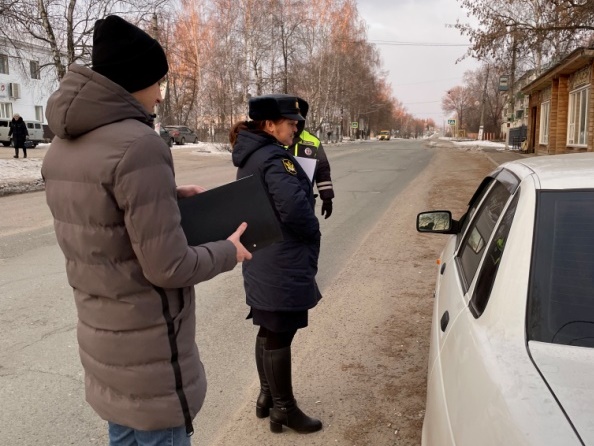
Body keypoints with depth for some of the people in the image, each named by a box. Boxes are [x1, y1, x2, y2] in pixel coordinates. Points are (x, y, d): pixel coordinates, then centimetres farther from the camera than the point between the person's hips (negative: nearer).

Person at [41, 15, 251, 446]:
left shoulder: (62, 147, 3)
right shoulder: (138, 145, -25)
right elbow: (168, 267, -23)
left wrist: (169, 195, 12)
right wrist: (229, 251, -7)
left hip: (101, 334, 8)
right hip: (148, 348, -8)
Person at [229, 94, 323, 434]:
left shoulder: (250, 157, 12)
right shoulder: (275, 158, -19)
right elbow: (294, 208, -29)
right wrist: (313, 233, -10)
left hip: (262, 261, 10)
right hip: (282, 264, -10)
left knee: (268, 332, 20)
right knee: (280, 336, 3)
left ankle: (267, 396, 35)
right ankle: (284, 409, 19)